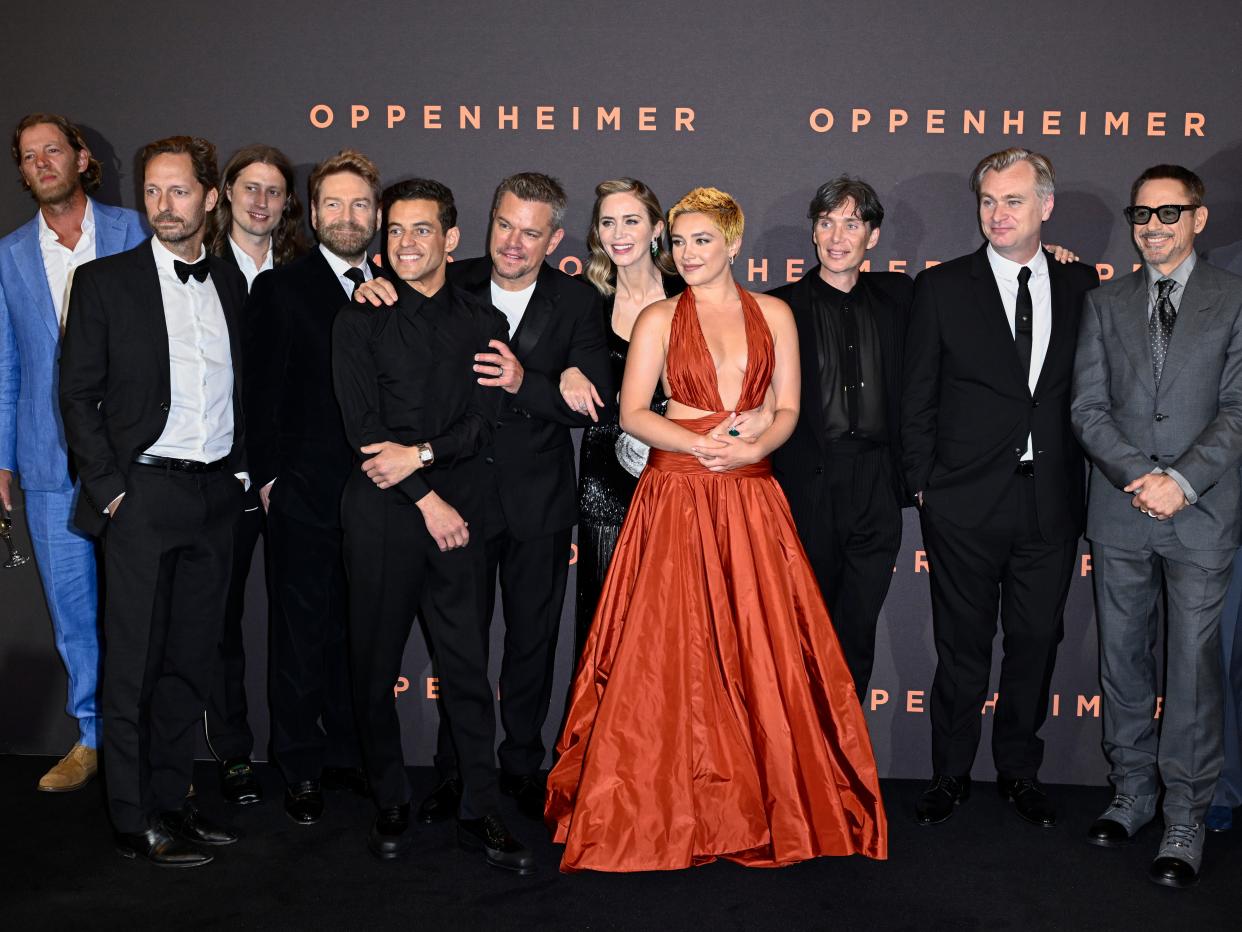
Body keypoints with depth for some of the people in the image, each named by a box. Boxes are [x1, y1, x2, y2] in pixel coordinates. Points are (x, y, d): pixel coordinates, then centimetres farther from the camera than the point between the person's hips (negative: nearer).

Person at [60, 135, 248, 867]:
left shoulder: (235, 283, 11)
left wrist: (244, 469, 5)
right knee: (135, 663, 1)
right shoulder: (105, 282, 0)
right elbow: (79, 396, -2)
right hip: (144, 494, -4)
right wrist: (109, 488, -9)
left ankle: (172, 798, 22)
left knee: (192, 657, 10)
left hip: (218, 497, 4)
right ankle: (136, 820, 10)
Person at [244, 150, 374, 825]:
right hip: (305, 492, -3)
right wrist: (269, 476, -7)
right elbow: (263, 389, -3)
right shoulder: (281, 289, 0)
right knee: (301, 634, 5)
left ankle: (350, 753, 26)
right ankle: (301, 769, 17)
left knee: (359, 630, 13)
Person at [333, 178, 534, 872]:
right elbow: (362, 426, -3)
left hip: (460, 511, 1)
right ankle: (392, 802, 19)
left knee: (469, 663, 1)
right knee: (376, 663, 4)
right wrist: (428, 500, -8)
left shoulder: (483, 323, 11)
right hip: (382, 511, -1)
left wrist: (420, 455, -13)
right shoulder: (361, 321, 6)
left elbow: (485, 420, 2)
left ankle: (481, 813, 8)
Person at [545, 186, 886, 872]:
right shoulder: (659, 319, 5)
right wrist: (702, 446, -14)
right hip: (676, 495, -1)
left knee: (763, 649, 1)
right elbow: (631, 413, -1)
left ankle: (769, 805, 15)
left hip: (751, 499, 2)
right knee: (670, 649, -3)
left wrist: (752, 448, -12)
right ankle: (671, 809, 9)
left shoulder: (774, 315, 10)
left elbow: (787, 410, 7)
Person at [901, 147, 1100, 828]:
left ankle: (1019, 772, 28)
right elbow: (917, 397, 1)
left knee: (1036, 641, 11)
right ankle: (950, 775, 23)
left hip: (1051, 503, 2)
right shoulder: (941, 288, 0)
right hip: (966, 503, -2)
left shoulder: (1081, 286, 7)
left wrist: (1083, 480, 0)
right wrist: (922, 485, -3)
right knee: (962, 645, 7)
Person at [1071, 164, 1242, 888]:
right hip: (1121, 511, 3)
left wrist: (1182, 481, -15)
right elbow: (1089, 408, 4)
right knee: (1124, 659, 10)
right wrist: (1139, 476, -10)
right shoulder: (1106, 305, 11)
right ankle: (1134, 792, 24)